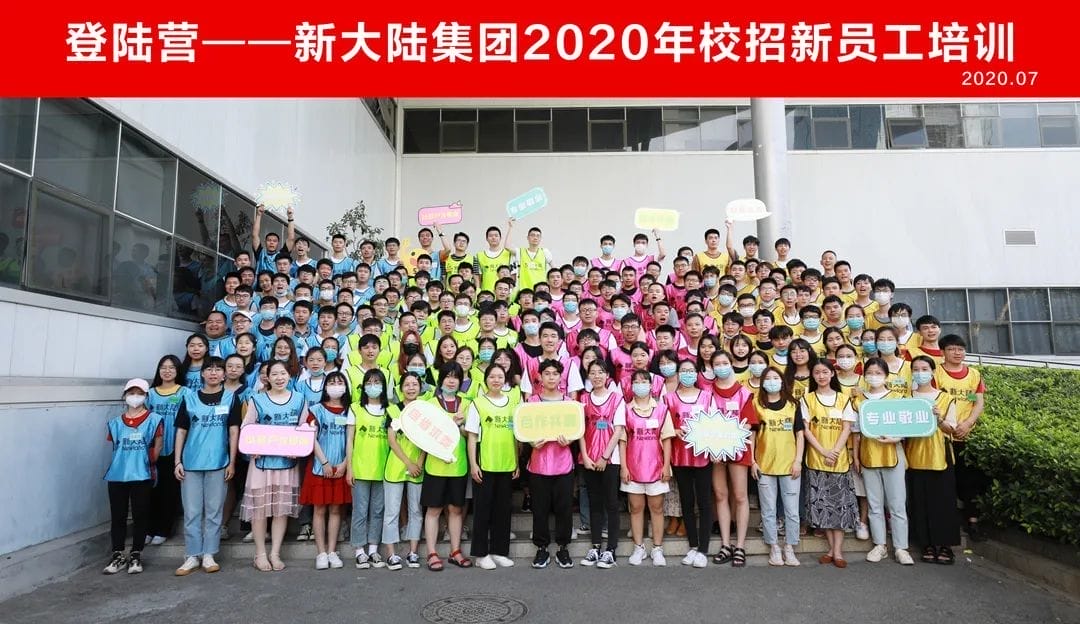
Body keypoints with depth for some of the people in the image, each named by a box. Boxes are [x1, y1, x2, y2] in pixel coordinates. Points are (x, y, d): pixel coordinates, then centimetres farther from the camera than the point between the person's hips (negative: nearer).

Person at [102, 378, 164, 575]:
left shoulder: (153, 420, 0)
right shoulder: (115, 423, 9)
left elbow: (157, 447, 3)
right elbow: (114, 447, 14)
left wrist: (146, 463, 3)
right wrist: (124, 463, 6)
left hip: (142, 476, -3)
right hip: (117, 476, 3)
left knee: (140, 516, 5)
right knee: (118, 517, 8)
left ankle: (136, 556, 15)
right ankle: (118, 556, 18)